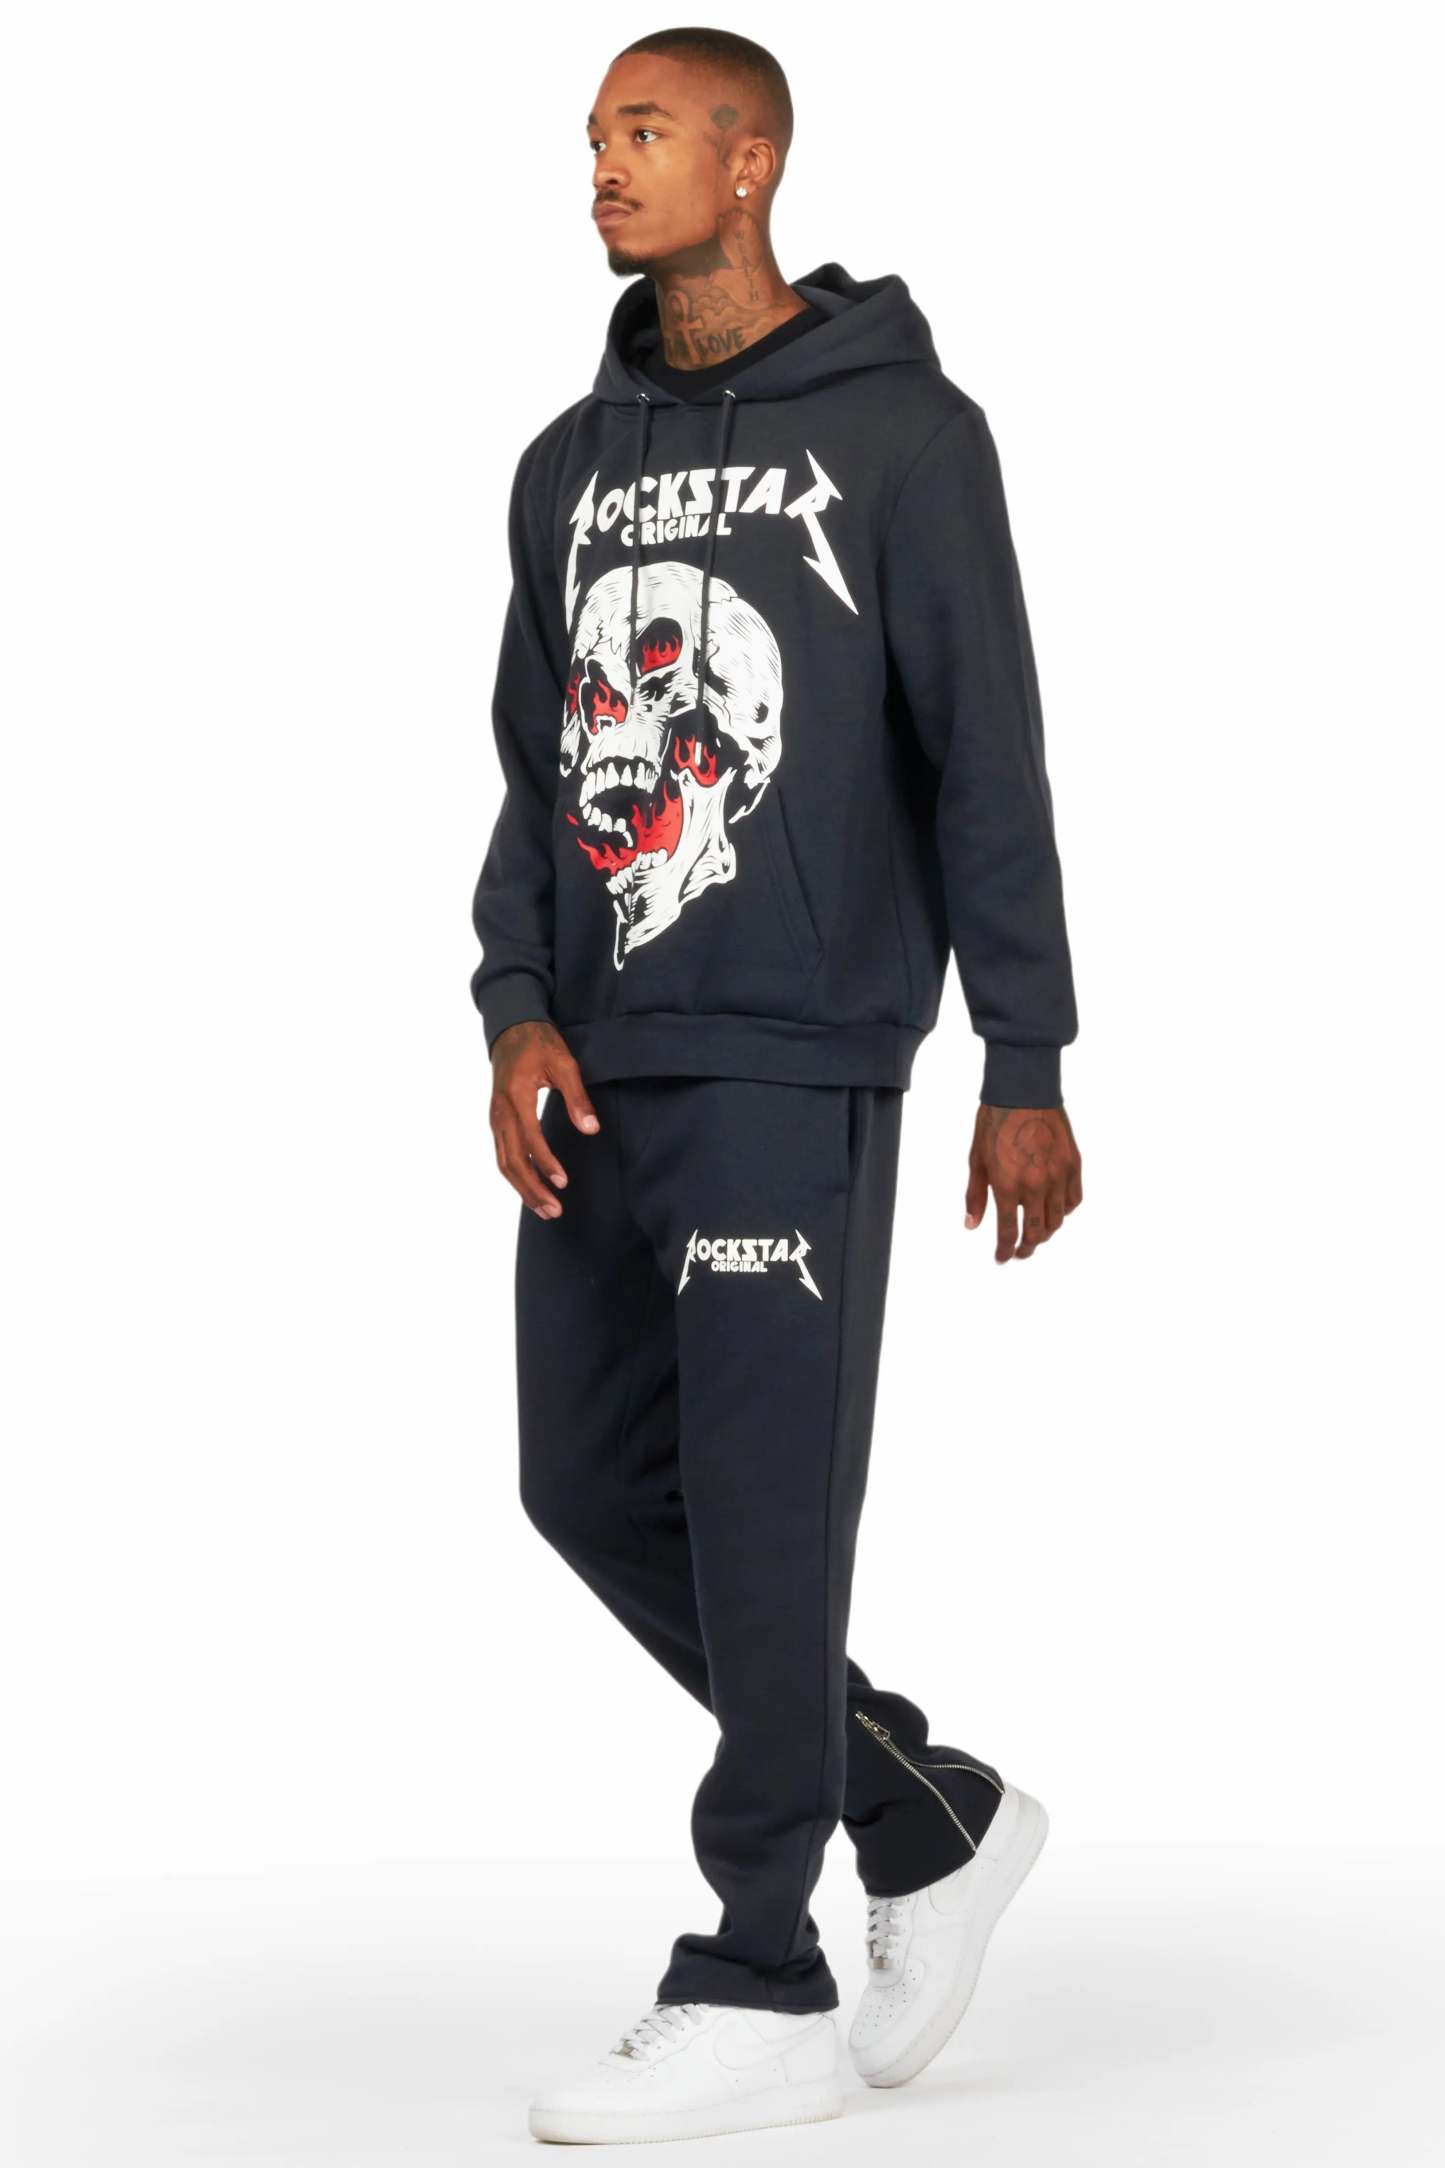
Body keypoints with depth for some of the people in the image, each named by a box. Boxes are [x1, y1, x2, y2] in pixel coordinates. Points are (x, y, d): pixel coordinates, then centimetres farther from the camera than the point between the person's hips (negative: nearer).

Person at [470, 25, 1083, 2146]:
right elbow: (536, 764, 14)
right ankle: (934, 1820, 23)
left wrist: (1028, 1066, -8)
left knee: (761, 1508, -6)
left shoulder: (902, 429, -2)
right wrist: (518, 1012, -1)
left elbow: (987, 761, -5)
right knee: (597, 1492, 7)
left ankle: (759, 1995, 3)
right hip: (600, 1073, 7)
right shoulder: (574, 461, 15)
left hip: (792, 1070, -7)